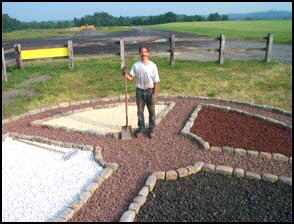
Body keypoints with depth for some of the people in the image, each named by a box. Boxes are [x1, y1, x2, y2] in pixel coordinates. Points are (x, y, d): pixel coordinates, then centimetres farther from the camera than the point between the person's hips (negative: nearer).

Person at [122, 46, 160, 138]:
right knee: (140, 111, 11)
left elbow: (156, 81, -7)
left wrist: (155, 94, -12)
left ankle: (152, 129, 23)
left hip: (150, 91, -2)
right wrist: (126, 74, -26)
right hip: (139, 91, 2)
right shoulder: (136, 65, -1)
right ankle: (141, 127, 29)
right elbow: (131, 77, -5)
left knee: (151, 111, 8)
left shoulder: (152, 65, -8)